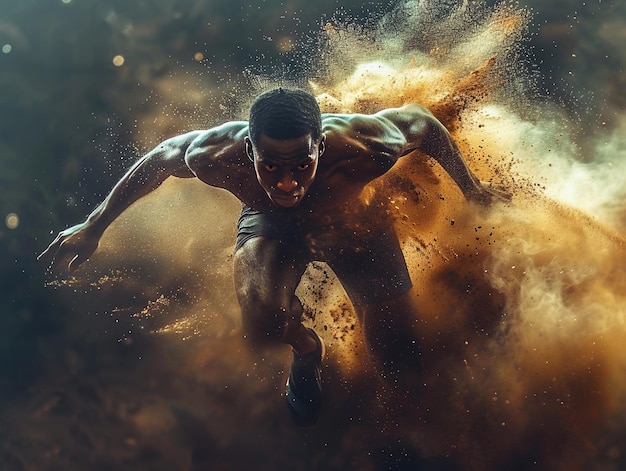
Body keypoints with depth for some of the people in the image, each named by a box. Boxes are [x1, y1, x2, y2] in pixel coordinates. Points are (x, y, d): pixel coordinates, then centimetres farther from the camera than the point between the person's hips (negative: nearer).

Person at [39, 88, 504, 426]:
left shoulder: (360, 146, -44)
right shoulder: (217, 154, -40)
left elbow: (420, 119, -22)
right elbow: (160, 157, -16)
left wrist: (471, 187, -7)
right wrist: (93, 227, -10)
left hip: (351, 221, 0)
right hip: (271, 223, 0)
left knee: (401, 361, -1)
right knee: (265, 326, -30)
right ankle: (307, 348, 10)